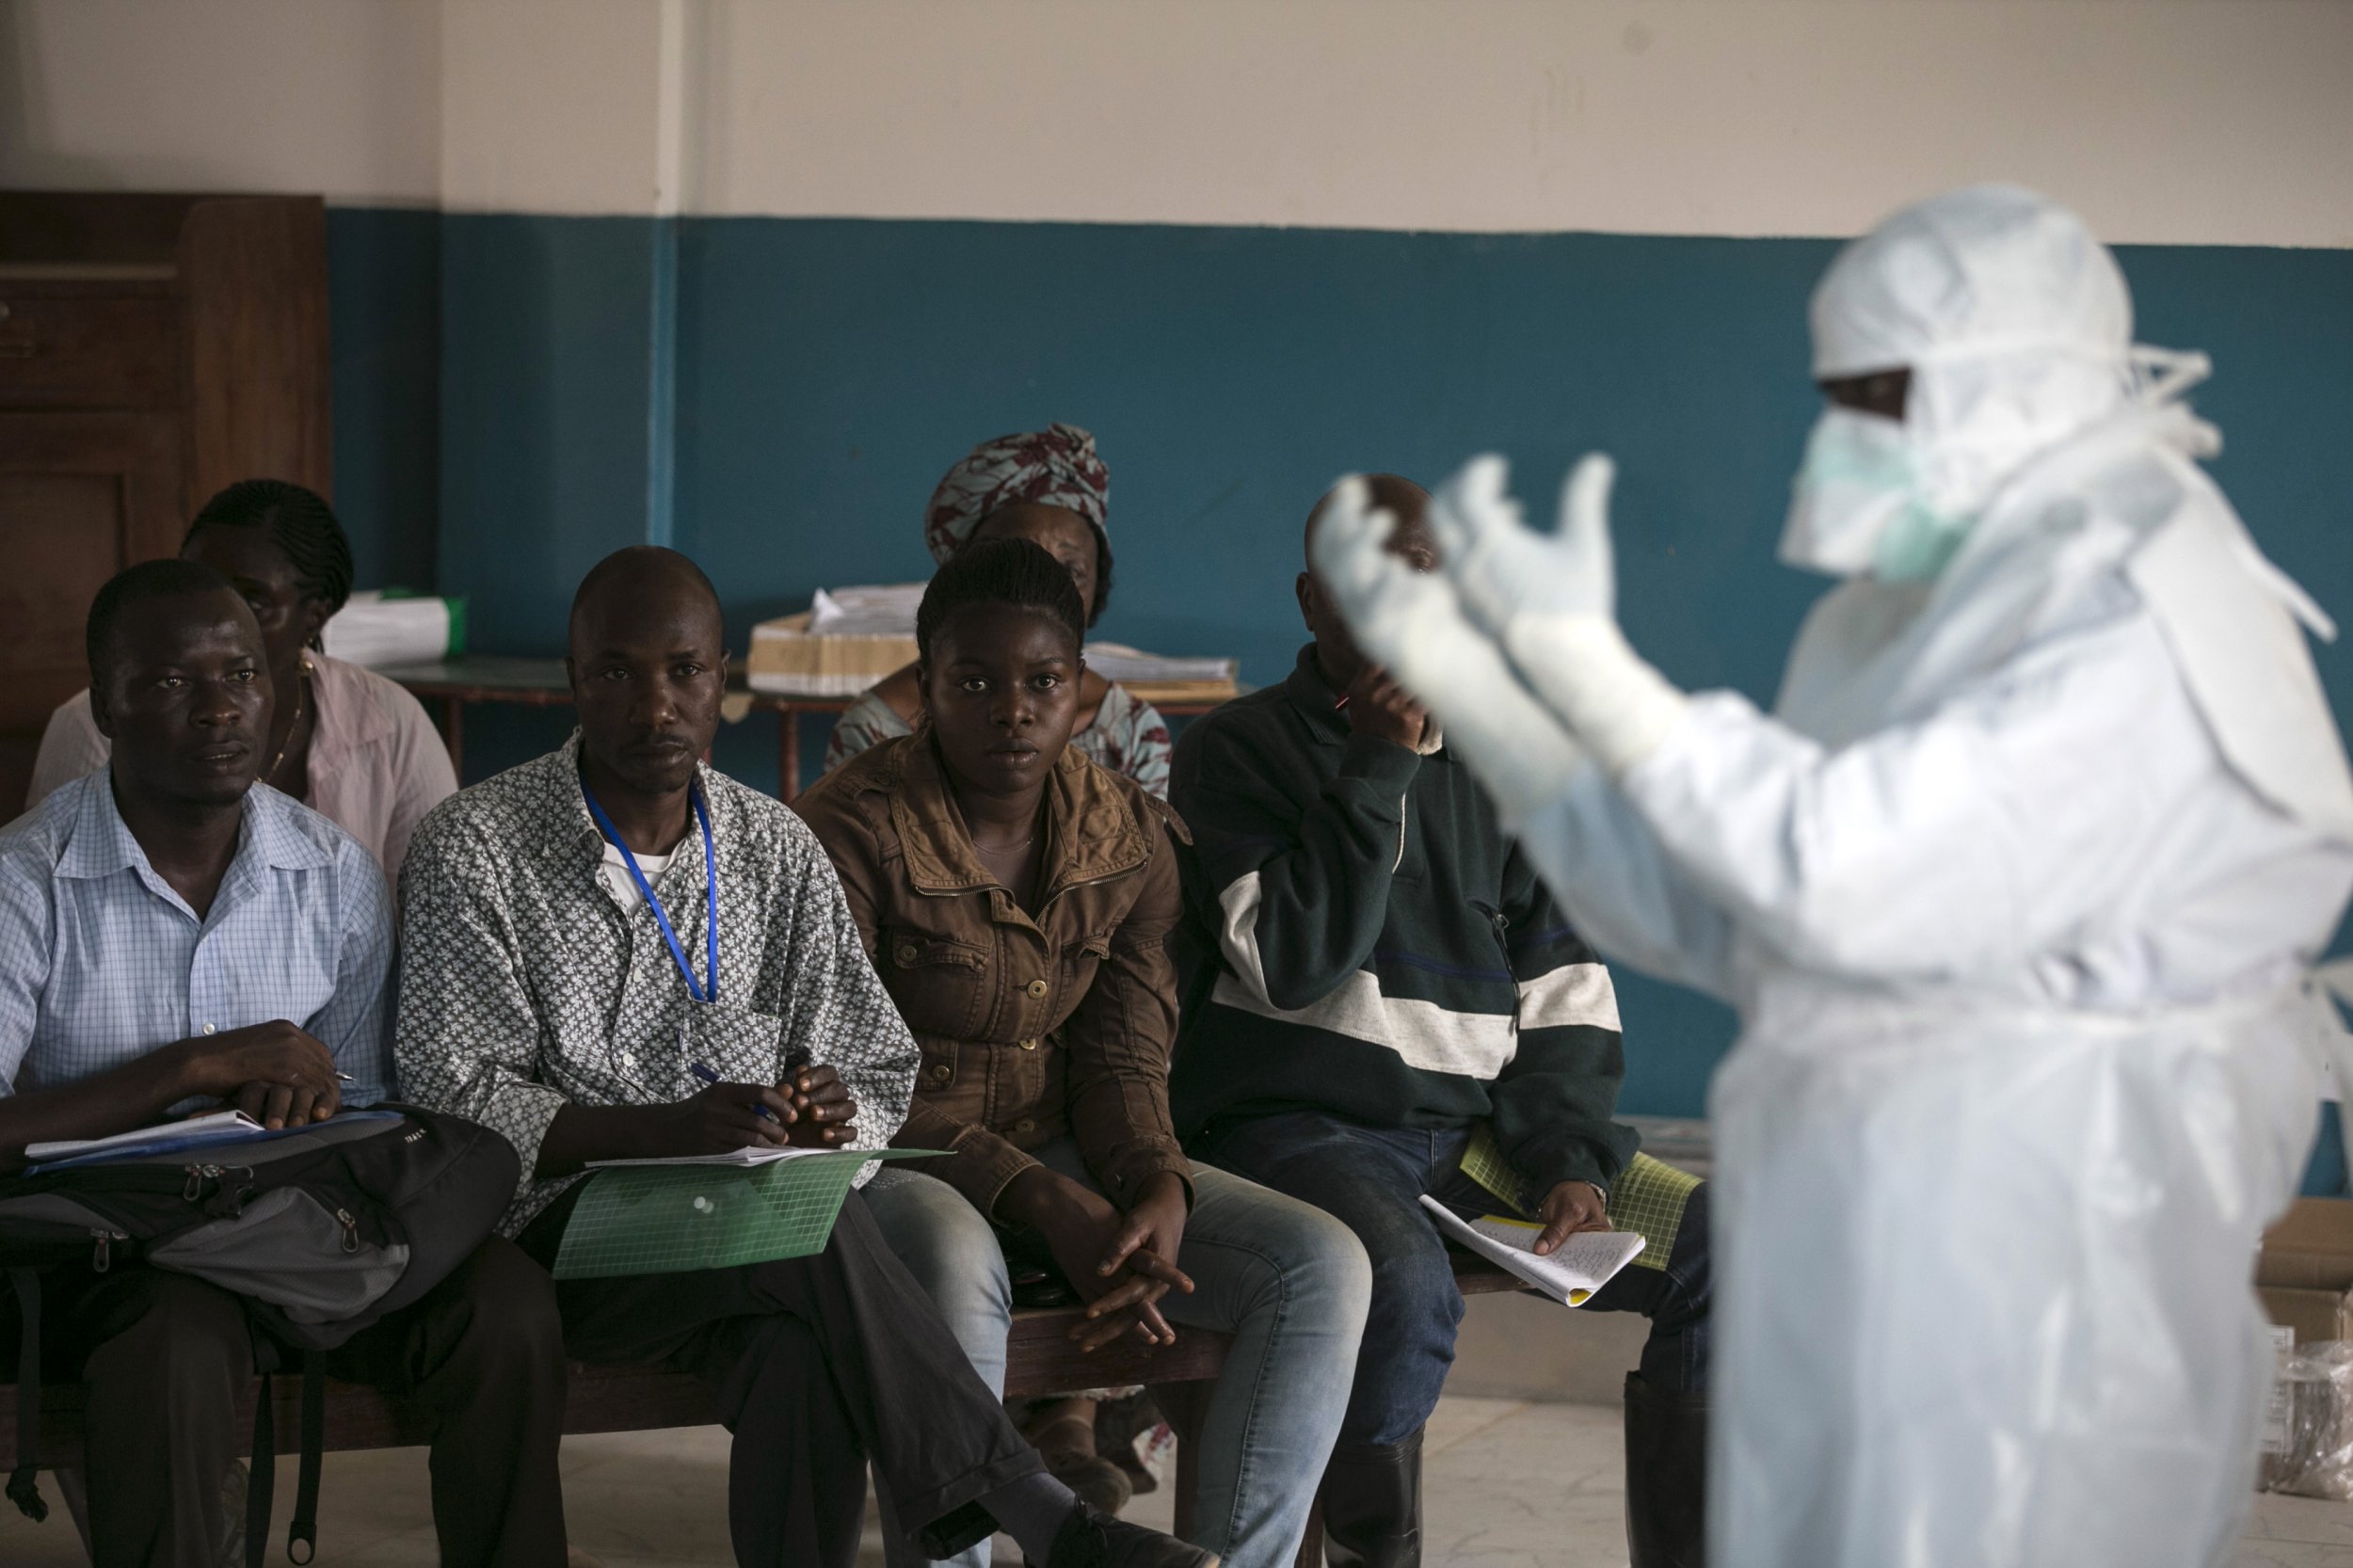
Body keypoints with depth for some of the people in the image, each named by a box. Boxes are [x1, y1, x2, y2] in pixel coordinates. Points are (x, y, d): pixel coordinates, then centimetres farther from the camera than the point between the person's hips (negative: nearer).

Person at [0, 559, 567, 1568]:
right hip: (100, 1254, -4)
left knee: (507, 1304, -22)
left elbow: (363, 1114, 9)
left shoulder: (336, 877, 5)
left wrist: (308, 1098, -16)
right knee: (179, 1342, -38)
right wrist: (198, 1066, -19)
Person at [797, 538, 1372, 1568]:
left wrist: (1158, 1189, -21)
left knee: (1322, 1263, -15)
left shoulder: (1133, 836, 5)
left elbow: (1121, 1058, 3)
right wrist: (1045, 1205, -26)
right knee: (953, 1268, -41)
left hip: (1063, 1158, 6)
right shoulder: (850, 830, -13)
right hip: (893, 1166, -6)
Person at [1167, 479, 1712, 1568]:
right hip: (1297, 1128, -5)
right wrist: (1375, 770, -14)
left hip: (1477, 1131, 6)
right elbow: (1293, 965, -13)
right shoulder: (1238, 751, 1)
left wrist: (1570, 1160, -3)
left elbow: (1563, 990, 13)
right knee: (1404, 1284, -37)